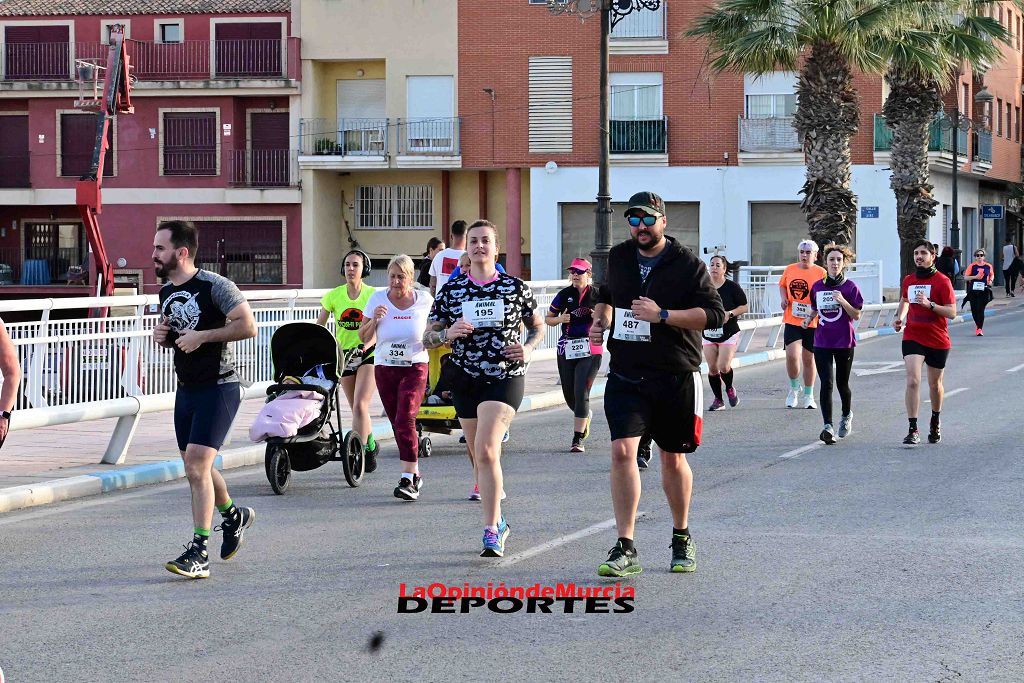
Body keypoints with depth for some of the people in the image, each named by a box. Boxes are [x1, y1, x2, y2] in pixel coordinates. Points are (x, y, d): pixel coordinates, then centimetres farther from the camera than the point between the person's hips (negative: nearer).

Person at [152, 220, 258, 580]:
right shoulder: (166, 292, 10)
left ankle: (199, 553, -16)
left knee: (197, 465, -17)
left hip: (218, 387, -8)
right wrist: (162, 335, 2)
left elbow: (248, 326, -19)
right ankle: (234, 516, 43)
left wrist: (202, 336, -22)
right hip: (186, 389, 8)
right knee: (196, 467, 16)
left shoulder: (215, 286, -15)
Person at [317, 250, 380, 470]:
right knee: (357, 408, 11)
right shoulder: (334, 295, 1)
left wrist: (366, 345, -30)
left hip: (368, 354, -4)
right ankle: (371, 445, 33)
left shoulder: (373, 295, -7)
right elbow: (318, 326, 2)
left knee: (360, 405, -18)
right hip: (344, 355, 4)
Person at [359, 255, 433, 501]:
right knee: (398, 424, 6)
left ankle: (408, 480, -18)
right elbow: (364, 338, 3)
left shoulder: (424, 300, -1)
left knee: (405, 421, -17)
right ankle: (415, 474, 21)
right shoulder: (377, 299, 1)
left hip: (415, 368, -3)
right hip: (385, 369, 3)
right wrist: (374, 319, -14)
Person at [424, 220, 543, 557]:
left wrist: (528, 348, -6)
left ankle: (491, 532, -19)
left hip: (505, 379, -4)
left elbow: (538, 326, 14)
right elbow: (428, 337, 9)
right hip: (465, 380, 4)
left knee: (486, 450, -20)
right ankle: (497, 522, 31)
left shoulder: (516, 288, 1)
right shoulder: (451, 291, 5)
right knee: (479, 456, 12)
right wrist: (448, 334, -13)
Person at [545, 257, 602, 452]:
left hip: (590, 350, -3)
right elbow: (548, 318, 12)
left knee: (581, 393, -12)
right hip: (566, 350, 3)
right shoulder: (564, 295, 5)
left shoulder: (597, 296, 0)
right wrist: (560, 319, -9)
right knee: (569, 395, 10)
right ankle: (585, 416, 43)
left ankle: (578, 440, -10)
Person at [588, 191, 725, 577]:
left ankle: (682, 538, 32)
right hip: (625, 375, 2)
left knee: (673, 459, 10)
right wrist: (603, 320, 8)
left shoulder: (687, 265, -6)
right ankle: (625, 549, -14)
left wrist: (662, 315, -21)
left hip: (676, 378, -2)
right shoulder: (619, 258, 9)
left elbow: (714, 314, -14)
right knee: (622, 451, -15)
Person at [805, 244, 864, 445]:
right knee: (826, 383, -12)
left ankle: (847, 415, 41)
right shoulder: (817, 287, 5)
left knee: (842, 383, 12)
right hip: (822, 342, 1)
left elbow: (857, 315, -6)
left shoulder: (850, 287, -4)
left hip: (844, 342, -1)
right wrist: (809, 319, -1)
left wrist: (843, 301, -21)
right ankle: (828, 426, -19)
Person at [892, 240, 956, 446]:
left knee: (935, 384, 14)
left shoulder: (942, 281, -8)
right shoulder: (908, 281, 5)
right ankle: (913, 430, -18)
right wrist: (899, 317, 6)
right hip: (912, 338, 2)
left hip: (938, 341, -2)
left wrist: (930, 304, -25)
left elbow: (951, 312, -12)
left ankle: (935, 423, 40)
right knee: (912, 381, -17)